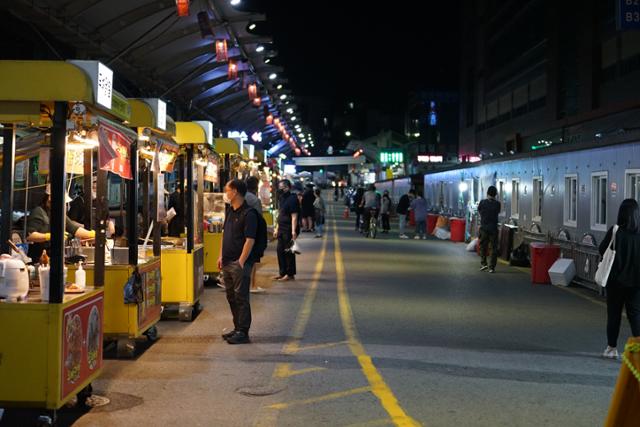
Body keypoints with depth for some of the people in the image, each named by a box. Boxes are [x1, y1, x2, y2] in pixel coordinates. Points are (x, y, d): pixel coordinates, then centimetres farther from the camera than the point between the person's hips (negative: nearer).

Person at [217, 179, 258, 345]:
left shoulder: (248, 213, -15)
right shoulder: (230, 211, 14)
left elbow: (250, 240, -18)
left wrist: (241, 262, -21)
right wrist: (221, 256, 16)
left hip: (239, 263, -9)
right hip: (227, 262, 9)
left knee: (241, 298, -4)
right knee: (231, 297, 15)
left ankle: (243, 332, 2)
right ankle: (237, 328, 25)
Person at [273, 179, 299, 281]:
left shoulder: (292, 199, -14)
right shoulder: (281, 198, 13)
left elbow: (294, 216, -18)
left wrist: (293, 231, -23)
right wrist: (277, 228, 20)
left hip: (289, 229, -9)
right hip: (281, 229, 9)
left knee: (288, 252, -2)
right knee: (280, 250, 11)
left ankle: (290, 274, 6)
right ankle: (282, 272, 21)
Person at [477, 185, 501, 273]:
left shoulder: (482, 202, -6)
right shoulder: (497, 204, -6)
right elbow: (498, 212, 10)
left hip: (484, 228, 0)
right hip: (494, 228, 0)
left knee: (483, 246, 15)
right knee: (494, 248, 6)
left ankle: (483, 263, 7)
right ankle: (492, 267, 5)